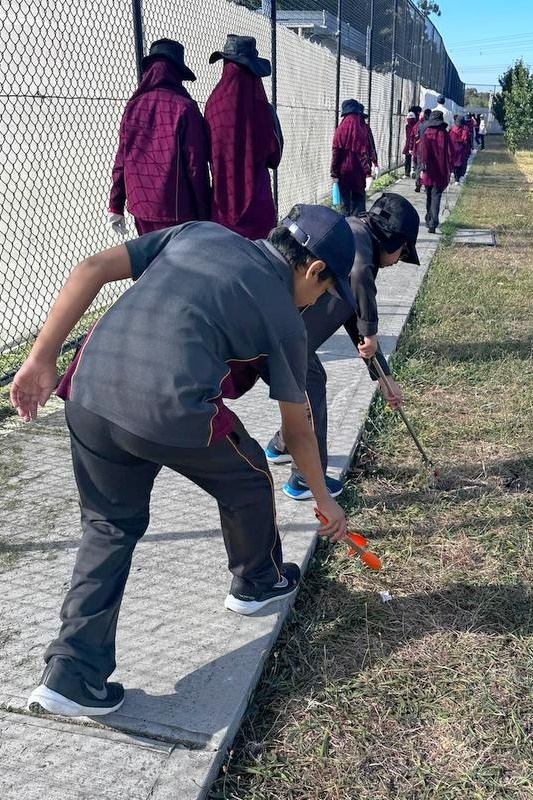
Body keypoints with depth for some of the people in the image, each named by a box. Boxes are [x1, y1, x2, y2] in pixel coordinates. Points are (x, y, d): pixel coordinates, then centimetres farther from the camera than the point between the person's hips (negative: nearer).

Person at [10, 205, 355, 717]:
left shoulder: (199, 232, 20)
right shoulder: (283, 319, 10)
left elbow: (91, 270, 10)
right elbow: (297, 430, 18)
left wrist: (41, 359, 12)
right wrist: (323, 498, 34)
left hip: (89, 395, 5)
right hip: (173, 415, -4)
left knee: (110, 526, 23)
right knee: (248, 481, 25)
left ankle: (71, 674, 21)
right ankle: (257, 583, 49)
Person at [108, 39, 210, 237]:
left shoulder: (133, 106, 5)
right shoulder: (184, 107, -8)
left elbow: (121, 160, 7)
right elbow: (196, 164, -8)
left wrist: (115, 206, 13)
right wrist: (204, 213, -2)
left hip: (142, 207, 5)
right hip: (177, 211, -5)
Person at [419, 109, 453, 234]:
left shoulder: (426, 135, -3)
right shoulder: (445, 134, -1)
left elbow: (422, 152, -10)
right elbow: (450, 153, 2)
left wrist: (422, 168, -10)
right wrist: (449, 169, 10)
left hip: (428, 172, 0)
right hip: (441, 172, 0)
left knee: (429, 196, 17)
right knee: (436, 197, -3)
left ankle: (429, 220, 28)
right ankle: (433, 224, -17)